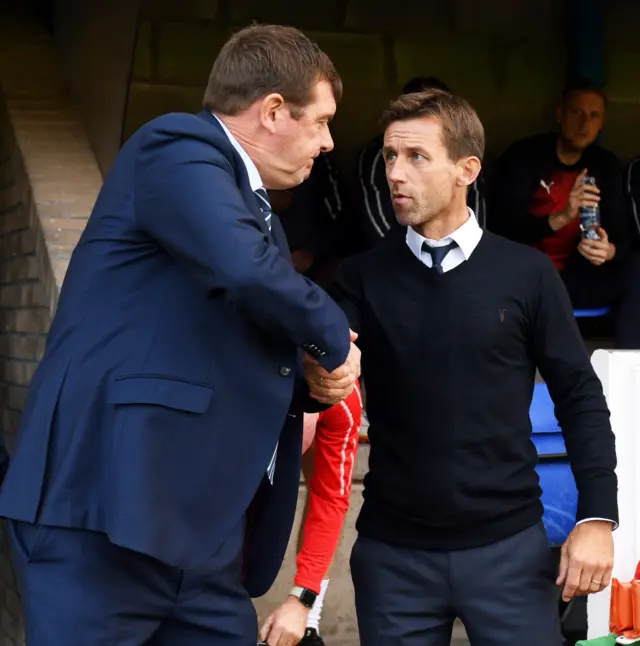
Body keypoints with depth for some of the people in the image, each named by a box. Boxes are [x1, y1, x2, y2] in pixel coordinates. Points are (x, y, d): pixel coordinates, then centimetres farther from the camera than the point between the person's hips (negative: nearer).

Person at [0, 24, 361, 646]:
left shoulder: (253, 208, 21)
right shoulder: (180, 147, -7)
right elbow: (246, 270, -27)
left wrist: (316, 380, 7)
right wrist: (335, 340, -10)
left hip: (202, 524, 9)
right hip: (108, 508, -9)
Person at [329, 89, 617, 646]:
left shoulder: (526, 274, 0)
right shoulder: (363, 277, 2)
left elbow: (579, 397, 3)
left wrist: (597, 516, -3)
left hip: (508, 545, -1)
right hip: (393, 552, 1)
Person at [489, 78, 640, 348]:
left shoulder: (606, 165, 9)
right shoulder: (523, 156, -6)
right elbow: (502, 224, -18)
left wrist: (609, 251, -27)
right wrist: (561, 217, -35)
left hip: (576, 278, 4)